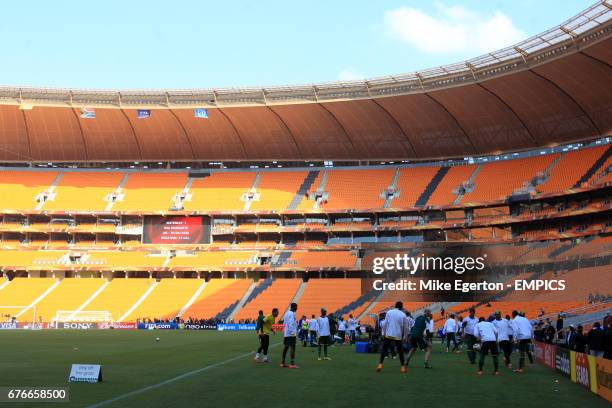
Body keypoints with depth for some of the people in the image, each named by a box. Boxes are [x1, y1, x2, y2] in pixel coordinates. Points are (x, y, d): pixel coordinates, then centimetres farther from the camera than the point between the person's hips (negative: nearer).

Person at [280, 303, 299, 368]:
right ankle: (292, 364, -12)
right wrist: (293, 332, -20)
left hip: (285, 333, 9)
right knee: (292, 348, -8)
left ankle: (282, 363, 13)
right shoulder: (292, 314, -12)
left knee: (286, 347, 11)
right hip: (291, 334, -9)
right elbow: (291, 324, -19)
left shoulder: (286, 313, 15)